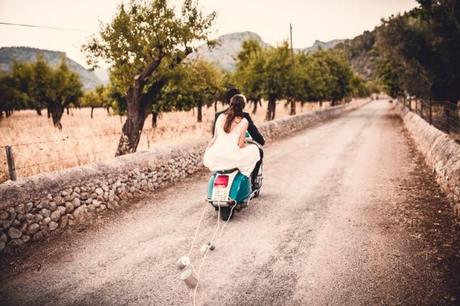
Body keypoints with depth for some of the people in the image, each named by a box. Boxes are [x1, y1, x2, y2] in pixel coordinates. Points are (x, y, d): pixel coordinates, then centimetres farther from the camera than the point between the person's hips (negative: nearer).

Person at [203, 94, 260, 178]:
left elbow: (215, 137, 10)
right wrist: (246, 144, 16)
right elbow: (241, 144, -7)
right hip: (232, 156, -4)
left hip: (216, 155, 4)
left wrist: (206, 152, 24)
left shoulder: (221, 117, 5)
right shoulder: (243, 121, -6)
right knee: (254, 149, 21)